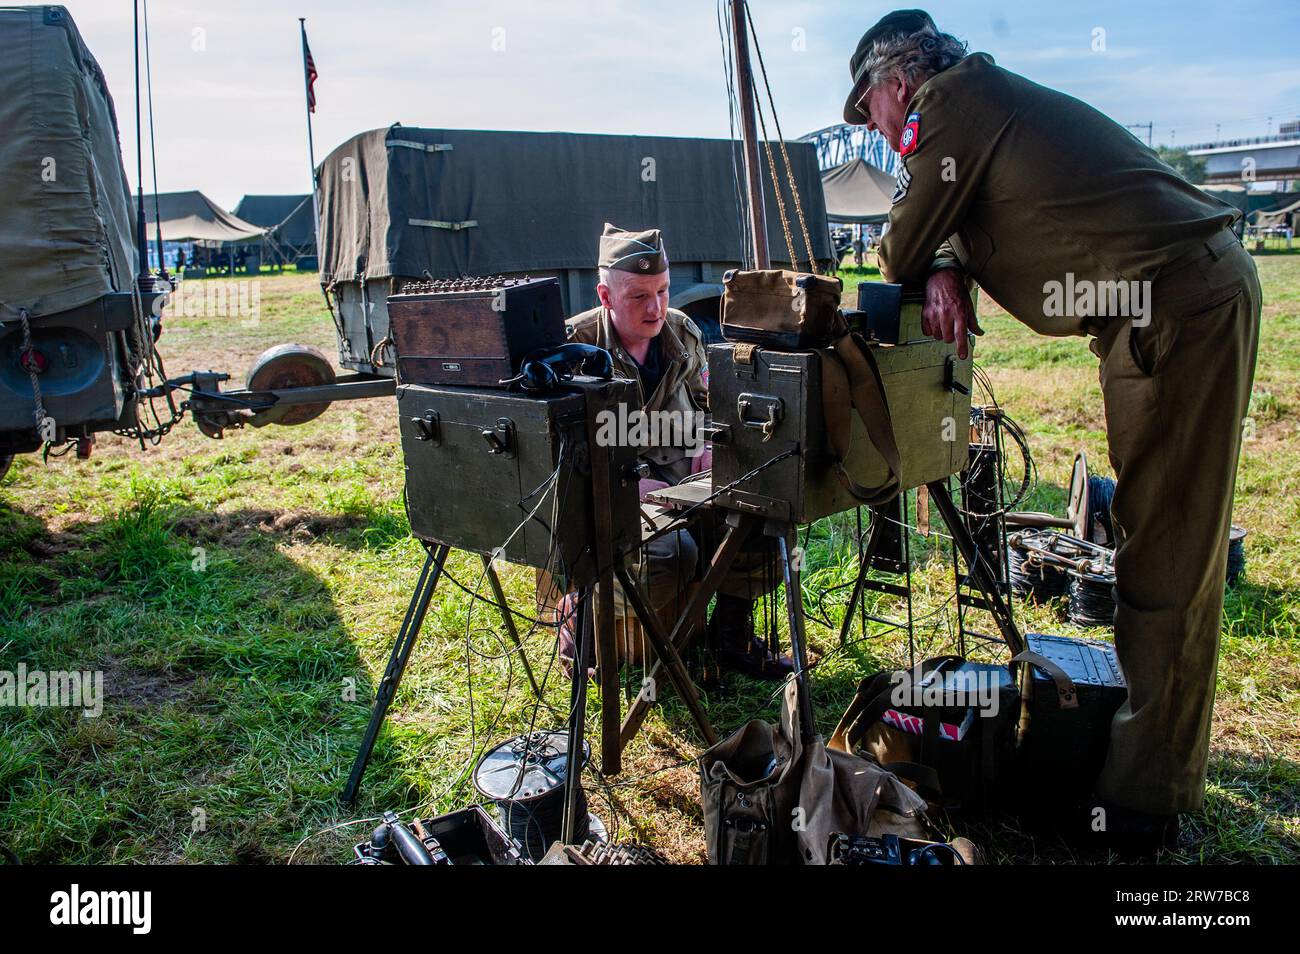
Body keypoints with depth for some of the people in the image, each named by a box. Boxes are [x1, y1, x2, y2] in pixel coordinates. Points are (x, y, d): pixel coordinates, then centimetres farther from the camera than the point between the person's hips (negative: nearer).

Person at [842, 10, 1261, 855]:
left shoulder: (952, 100, -6)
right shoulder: (988, 97, 22)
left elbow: (900, 256, -3)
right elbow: (953, 225, 24)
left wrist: (921, 269, 19)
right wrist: (947, 270, 3)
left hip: (1179, 306, -10)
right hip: (1198, 294, 10)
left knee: (1166, 557, -6)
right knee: (1169, 545, 15)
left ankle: (1143, 801, 4)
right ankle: (1167, 769, 29)